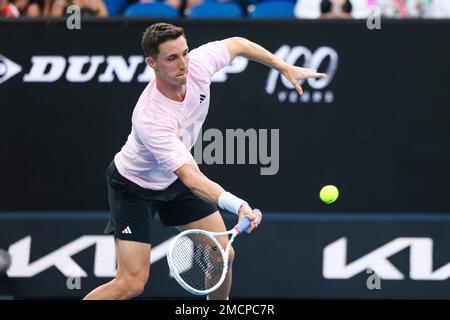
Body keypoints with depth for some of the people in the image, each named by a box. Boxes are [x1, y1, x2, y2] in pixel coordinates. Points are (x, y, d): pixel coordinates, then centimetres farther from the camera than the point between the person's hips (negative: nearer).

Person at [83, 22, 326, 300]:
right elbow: (191, 177, -45)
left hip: (173, 180, 7)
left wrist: (286, 69, 0)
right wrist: (238, 205, -58)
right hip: (135, 186, -7)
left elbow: (236, 45, 0)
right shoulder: (150, 120, -41)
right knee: (132, 283, -14)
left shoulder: (197, 64, -23)